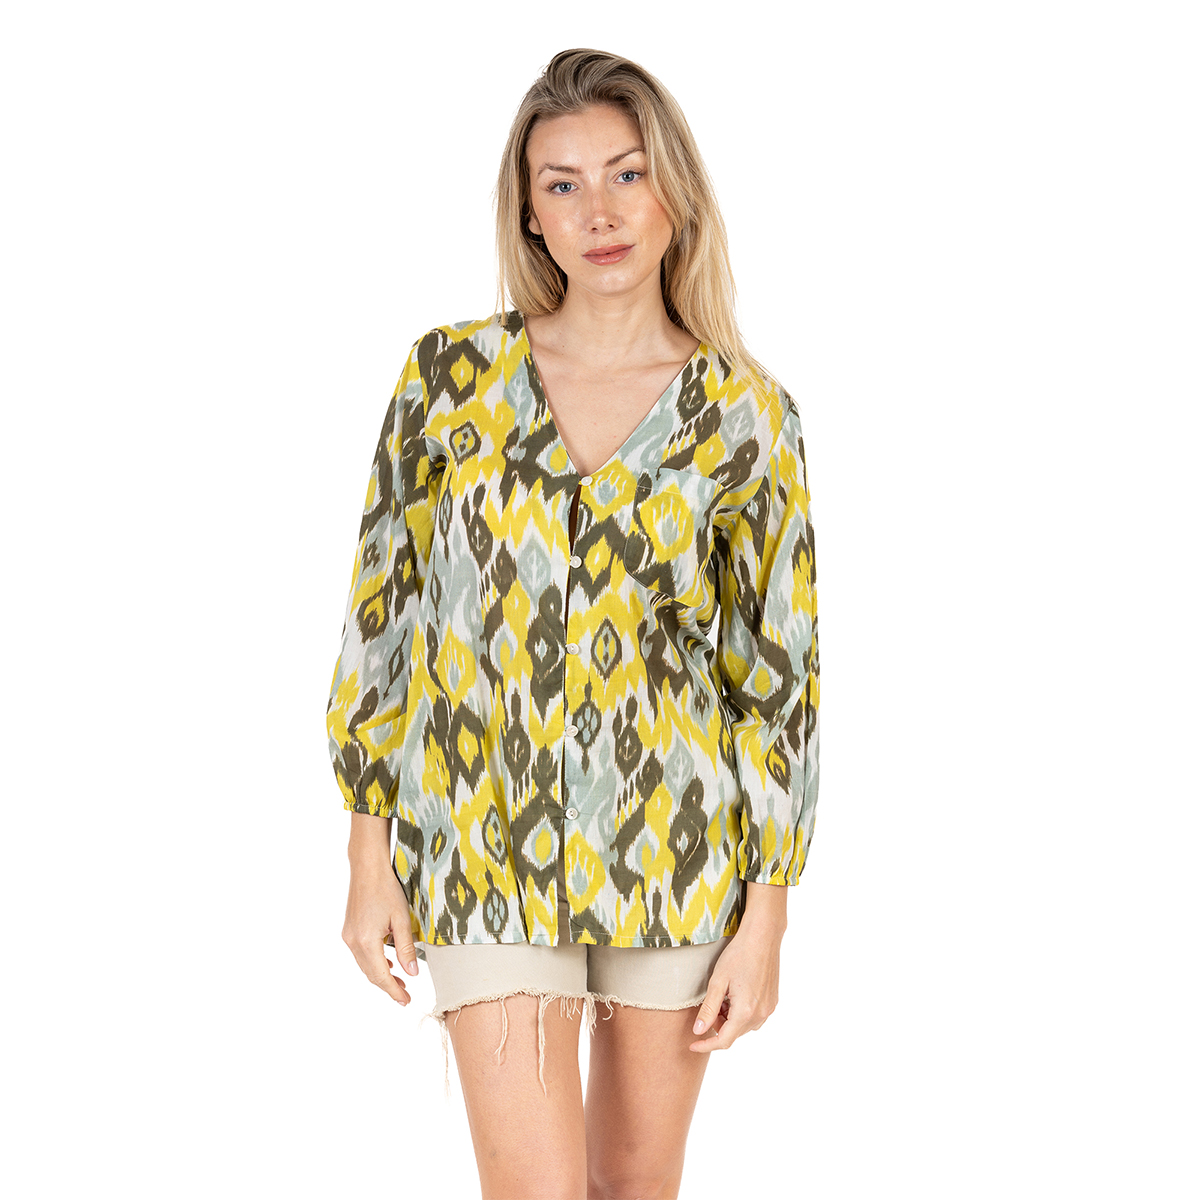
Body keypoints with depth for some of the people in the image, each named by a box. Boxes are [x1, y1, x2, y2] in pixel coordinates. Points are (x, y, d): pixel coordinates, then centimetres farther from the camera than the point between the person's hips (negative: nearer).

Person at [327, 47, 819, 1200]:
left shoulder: (745, 413, -4)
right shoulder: (452, 371, -2)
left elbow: (778, 669, -2)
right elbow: (382, 611, 2)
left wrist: (765, 921, -4)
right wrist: (368, 858, 1)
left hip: (674, 847, 1)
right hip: (486, 848, 0)